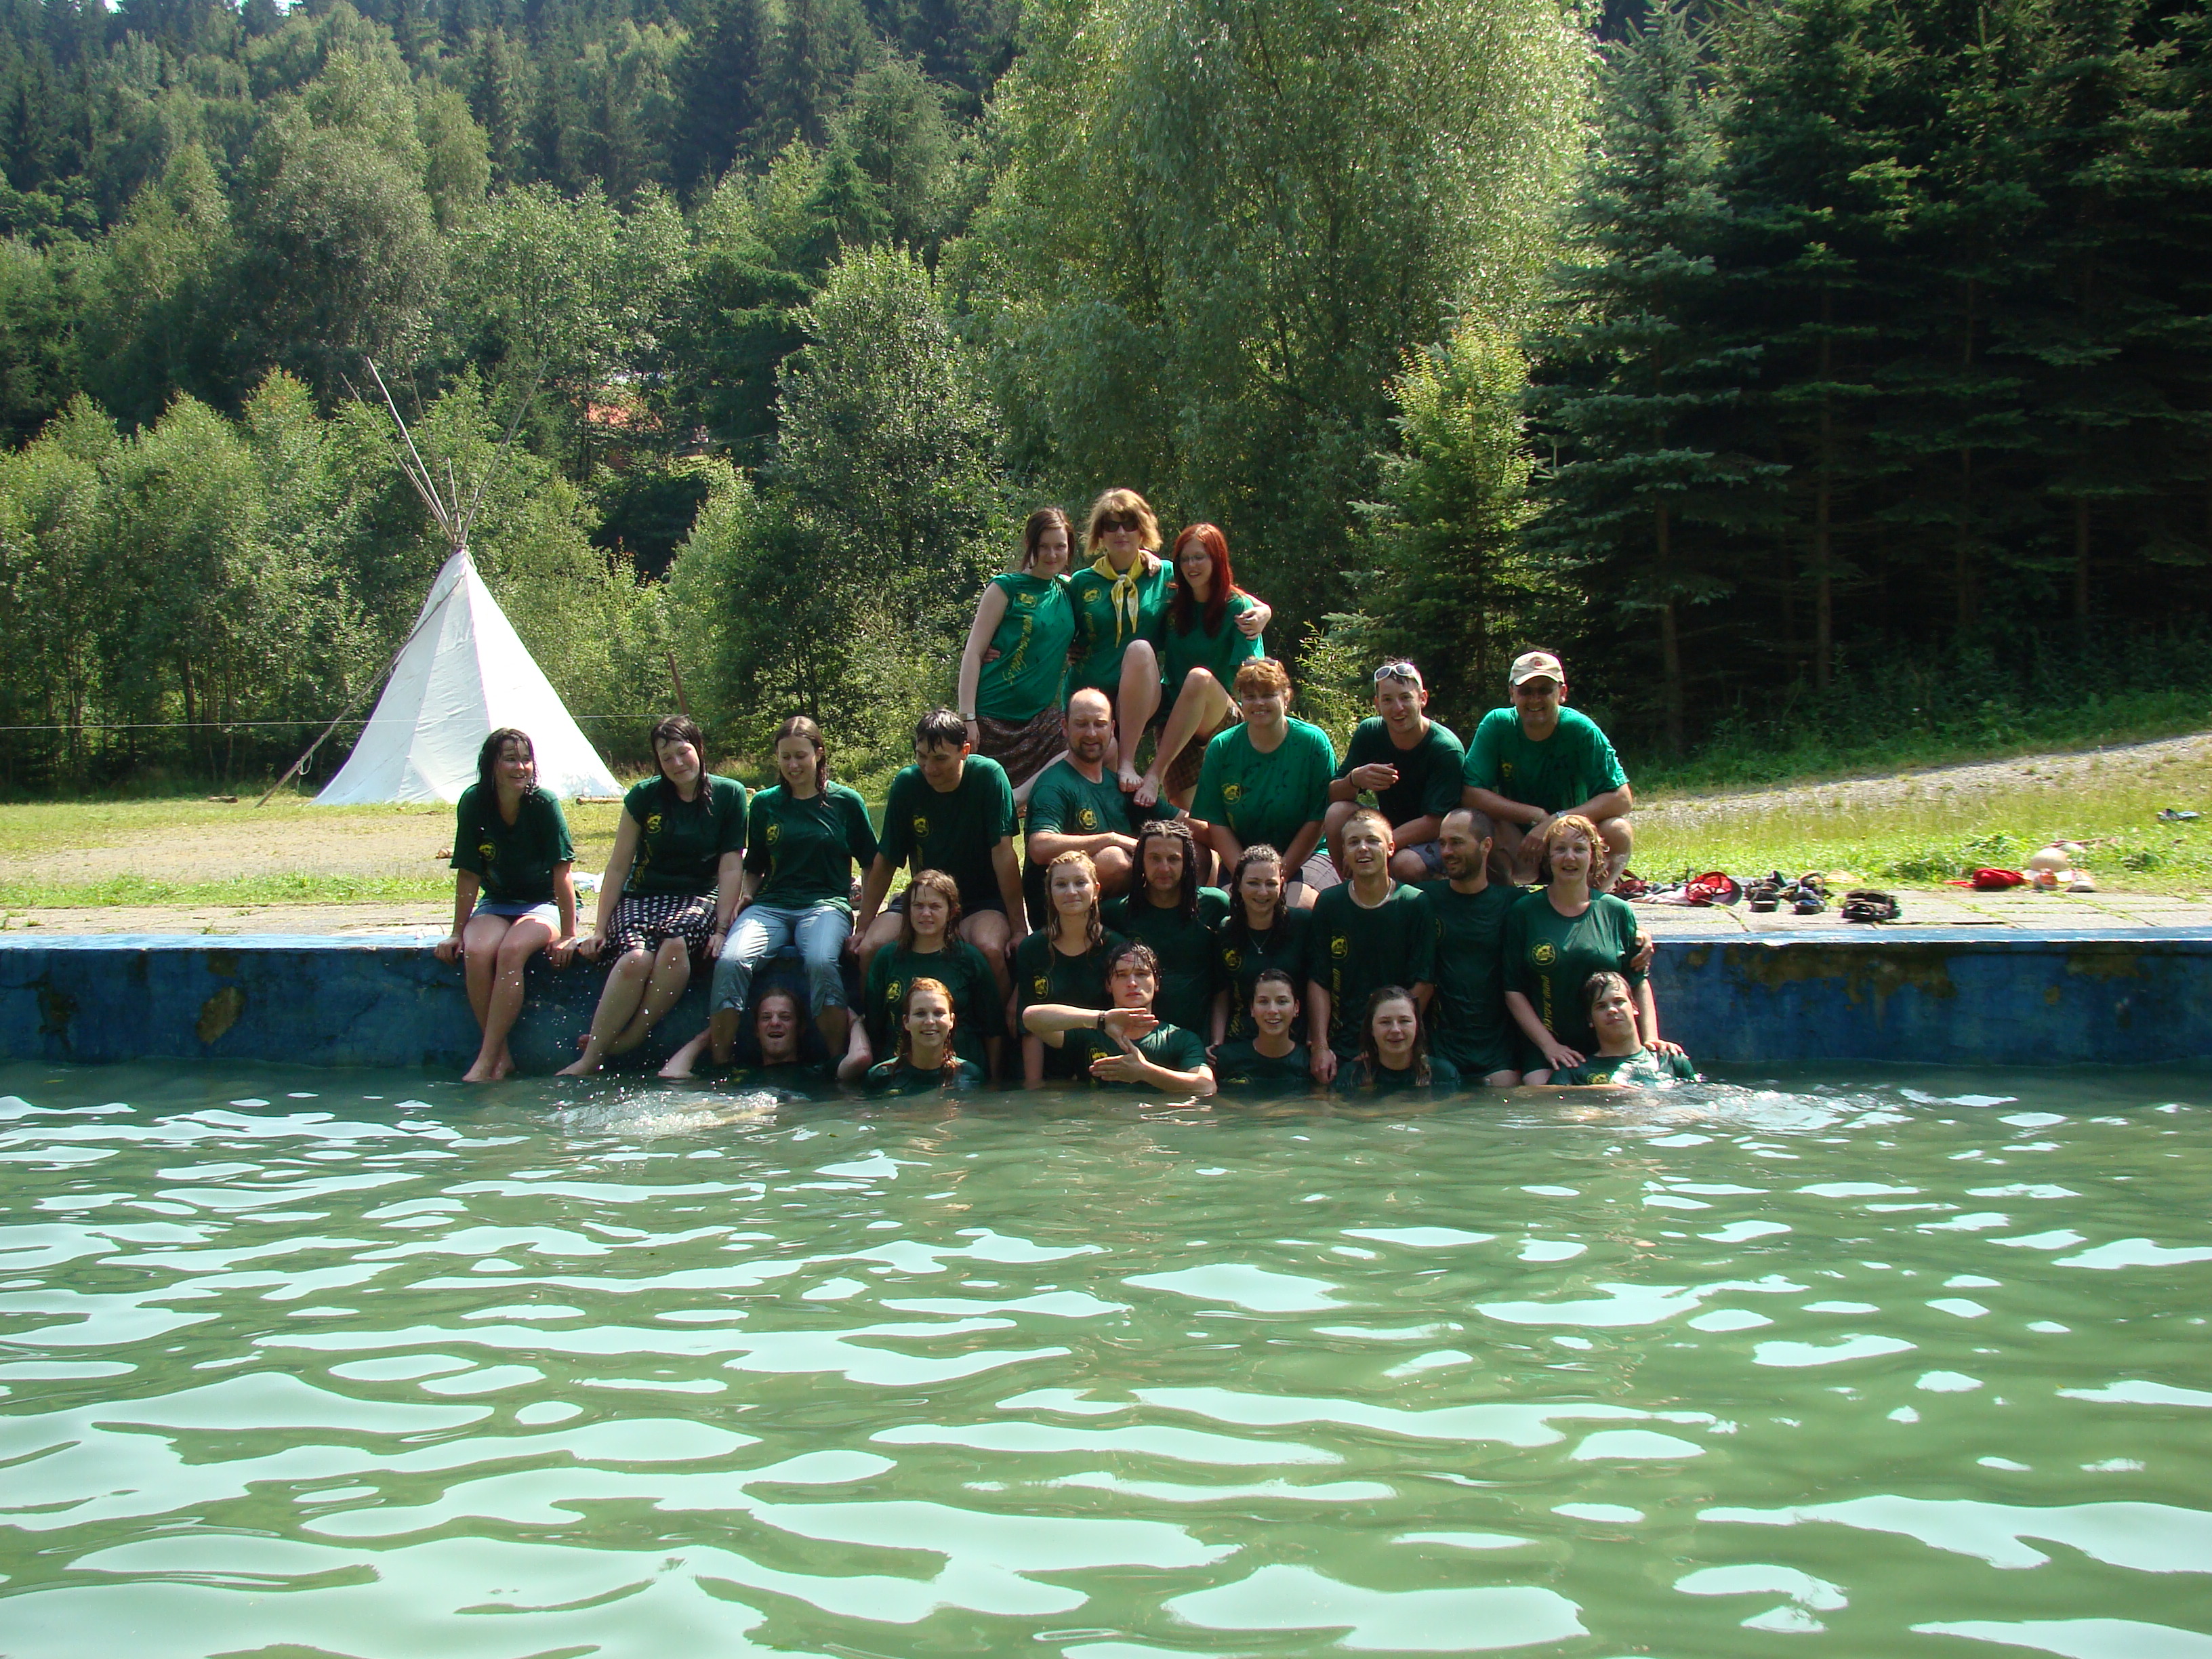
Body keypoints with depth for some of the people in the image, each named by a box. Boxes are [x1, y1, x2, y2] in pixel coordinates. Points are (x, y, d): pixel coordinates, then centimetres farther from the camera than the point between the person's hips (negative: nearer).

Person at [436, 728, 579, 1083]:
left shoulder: (543, 804, -16)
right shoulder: (473, 803, -8)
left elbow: (561, 872, -15)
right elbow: (468, 874, -2)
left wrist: (568, 935, -17)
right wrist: (458, 933, -1)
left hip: (543, 905, -3)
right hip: (496, 903, 3)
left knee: (512, 951, -32)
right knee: (476, 953, -29)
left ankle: (486, 1061, -29)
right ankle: (501, 1055, -21)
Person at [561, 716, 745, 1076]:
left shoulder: (729, 796, 1)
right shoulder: (644, 796, 2)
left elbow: (730, 868, 0)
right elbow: (618, 866, 6)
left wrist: (722, 927, -10)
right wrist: (600, 928, 2)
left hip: (699, 899, 0)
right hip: (642, 897, 0)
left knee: (675, 944, -37)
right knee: (636, 958, -33)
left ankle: (628, 1040, -30)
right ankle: (590, 1058, -29)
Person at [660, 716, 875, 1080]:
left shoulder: (845, 801, 7)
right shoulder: (765, 804, 15)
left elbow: (873, 866, 10)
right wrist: (745, 896, 3)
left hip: (827, 903, -3)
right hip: (771, 904, 3)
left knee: (821, 961, -38)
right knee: (731, 960, -30)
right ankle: (718, 1062, -24)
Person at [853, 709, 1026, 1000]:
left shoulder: (988, 776, -14)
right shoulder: (907, 783, -5)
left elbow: (1003, 853, -16)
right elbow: (885, 861, 2)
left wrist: (1019, 928, -17)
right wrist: (863, 927, 1)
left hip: (982, 900, -3)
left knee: (990, 949, -35)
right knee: (870, 948, -24)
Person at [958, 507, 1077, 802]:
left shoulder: (1068, 590, 12)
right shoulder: (1006, 588, -2)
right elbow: (973, 653, -5)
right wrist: (967, 718, -14)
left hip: (1040, 717, 4)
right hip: (993, 717, -4)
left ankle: (1018, 798, -21)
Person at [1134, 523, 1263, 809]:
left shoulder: (1238, 607, -3)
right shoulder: (1173, 605, 9)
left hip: (1222, 718, -4)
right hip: (1174, 723, 4)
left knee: (1199, 677, -38)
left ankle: (1155, 774, -40)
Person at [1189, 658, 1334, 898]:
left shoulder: (1313, 742, -4)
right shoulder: (1221, 749, 1)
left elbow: (1318, 820, -6)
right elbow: (1216, 823, 0)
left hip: (1304, 859, -2)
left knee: (1296, 905, -30)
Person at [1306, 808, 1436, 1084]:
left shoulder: (1416, 904, 0)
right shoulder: (1329, 904, 5)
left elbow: (1423, 984, -3)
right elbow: (1318, 982, 3)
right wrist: (1321, 1047, -8)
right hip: (1341, 1050, 1)